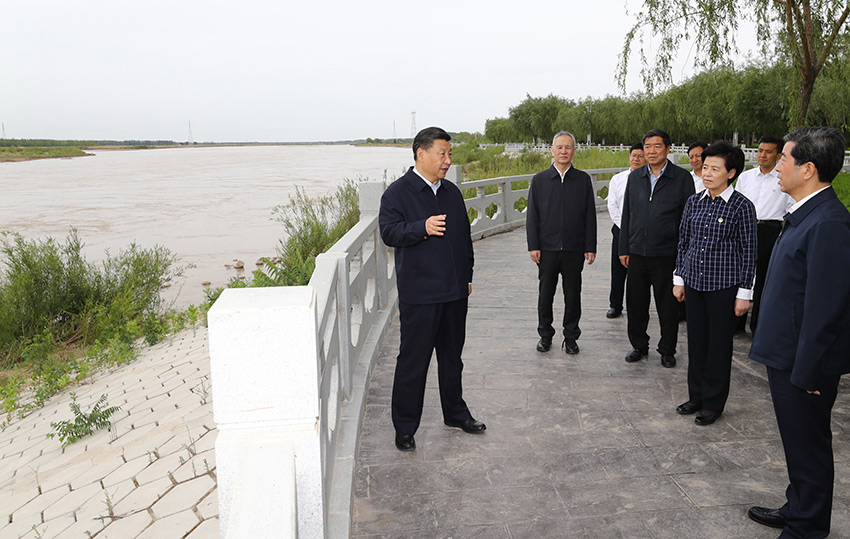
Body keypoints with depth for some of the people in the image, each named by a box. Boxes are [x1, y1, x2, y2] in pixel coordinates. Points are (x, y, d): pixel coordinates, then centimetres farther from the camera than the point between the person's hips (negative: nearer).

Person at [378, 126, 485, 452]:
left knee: (452, 356, 18)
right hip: (419, 294, -6)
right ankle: (405, 427, 14)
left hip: (454, 291, 7)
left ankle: (455, 413, 34)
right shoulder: (398, 192, -6)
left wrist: (467, 276, 18)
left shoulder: (452, 193, 14)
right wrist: (422, 228, -31)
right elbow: (388, 232, -16)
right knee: (413, 361, 1)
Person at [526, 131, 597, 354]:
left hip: (574, 250, 0)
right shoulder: (539, 180, 5)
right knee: (545, 294, 7)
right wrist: (533, 246, -4)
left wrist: (590, 247, -1)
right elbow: (532, 216, 3)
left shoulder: (583, 180, 5)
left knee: (573, 295, 7)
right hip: (547, 249, 0)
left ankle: (571, 337, 21)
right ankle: (545, 335, 23)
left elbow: (590, 216, 4)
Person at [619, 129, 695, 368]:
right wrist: (624, 249, 8)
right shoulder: (635, 177, 9)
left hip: (667, 255, -3)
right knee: (635, 304, 11)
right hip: (637, 253, 3)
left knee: (668, 307, 7)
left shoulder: (682, 177, -2)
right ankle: (639, 345, 29)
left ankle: (667, 350, 24)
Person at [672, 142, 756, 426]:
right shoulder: (694, 202, 5)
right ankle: (696, 396, 28)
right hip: (694, 283, 5)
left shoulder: (742, 206, -8)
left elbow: (749, 252, -7)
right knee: (696, 341, 13)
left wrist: (744, 293, -7)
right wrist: (679, 279, 11)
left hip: (724, 286, -4)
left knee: (719, 344, 5)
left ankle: (713, 403, 19)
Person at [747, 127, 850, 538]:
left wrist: (807, 371, -21)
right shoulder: (804, 215, 9)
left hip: (803, 363, -10)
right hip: (785, 356, 10)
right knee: (797, 442, 23)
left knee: (808, 447, 8)